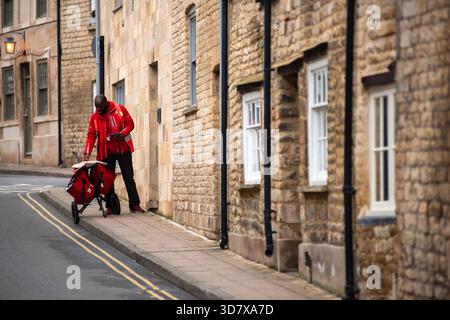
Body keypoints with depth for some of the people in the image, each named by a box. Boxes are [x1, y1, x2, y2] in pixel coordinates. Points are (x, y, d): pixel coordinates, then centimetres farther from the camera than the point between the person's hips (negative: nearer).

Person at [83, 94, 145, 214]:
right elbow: (91, 135, -3)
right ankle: (109, 206, 11)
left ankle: (134, 205, 5)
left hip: (123, 150, -1)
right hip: (107, 152, 1)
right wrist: (87, 152, -14)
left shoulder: (119, 109, -3)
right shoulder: (94, 116, -1)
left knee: (129, 177, 2)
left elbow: (130, 124, 0)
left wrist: (122, 133, -19)